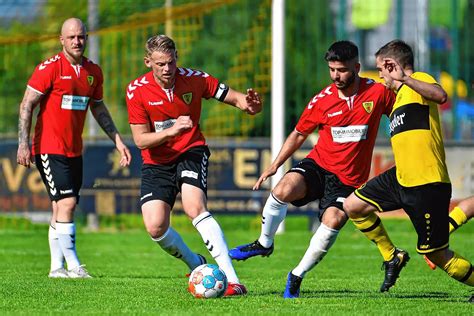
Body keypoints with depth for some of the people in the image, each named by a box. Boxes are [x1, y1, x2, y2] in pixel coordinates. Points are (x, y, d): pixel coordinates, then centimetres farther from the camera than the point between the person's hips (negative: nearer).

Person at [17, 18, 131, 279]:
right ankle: (73, 265, -14)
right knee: (67, 203, -15)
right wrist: (24, 143, -15)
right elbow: (27, 105, -8)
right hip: (49, 149, -6)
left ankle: (57, 267, 13)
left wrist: (117, 140, 18)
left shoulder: (93, 72, 9)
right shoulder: (49, 68, -10)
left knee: (61, 208, 8)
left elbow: (98, 108, 22)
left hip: (74, 151, 6)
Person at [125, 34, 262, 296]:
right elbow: (141, 140, -12)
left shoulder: (194, 79, -9)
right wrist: (172, 131, -30)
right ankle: (195, 265, 17)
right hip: (156, 163, 2)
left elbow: (232, 97, -4)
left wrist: (248, 104, -28)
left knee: (195, 208, -28)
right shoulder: (136, 90, -11)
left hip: (191, 152, -2)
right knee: (155, 227, -14)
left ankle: (232, 280, -32)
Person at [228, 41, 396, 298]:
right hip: (318, 164, 1)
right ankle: (264, 244, -3)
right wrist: (275, 165, 6)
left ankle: (297, 276, -8)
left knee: (333, 220, -27)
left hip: (349, 179, -1)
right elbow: (299, 134, 10)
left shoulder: (378, 92, -7)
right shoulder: (322, 100, -2)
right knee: (283, 189, -29)